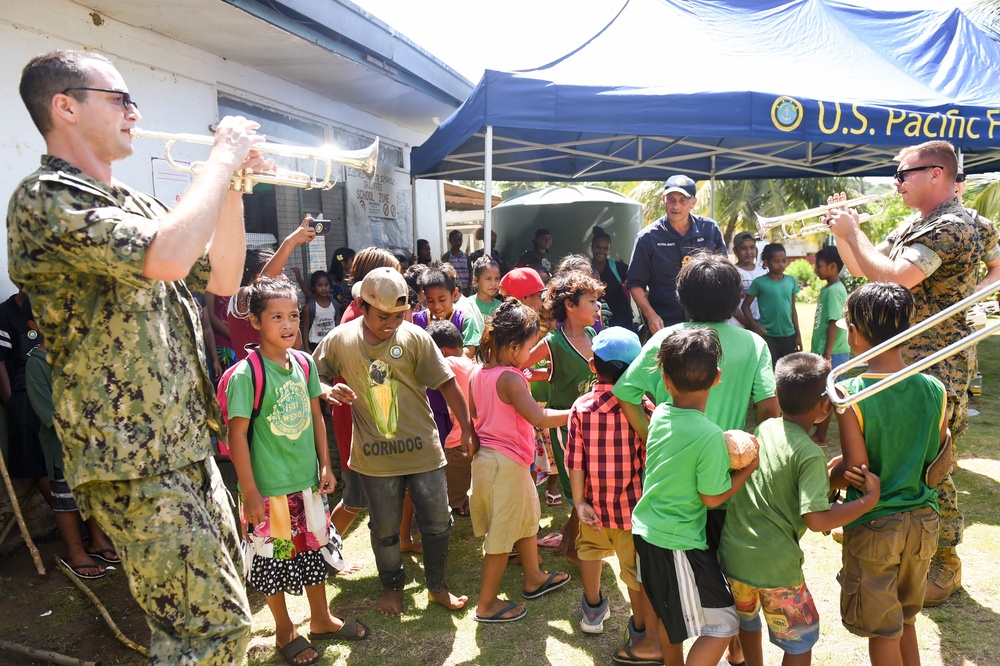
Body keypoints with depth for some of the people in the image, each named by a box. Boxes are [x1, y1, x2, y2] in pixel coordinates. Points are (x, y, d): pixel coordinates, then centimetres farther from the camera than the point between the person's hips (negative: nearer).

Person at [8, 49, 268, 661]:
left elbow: (222, 277, 16)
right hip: (134, 461, -9)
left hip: (188, 447, 9)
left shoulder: (136, 205, 15)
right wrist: (223, 156, -17)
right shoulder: (45, 199, -13)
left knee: (220, 604, 20)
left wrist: (233, 185, 6)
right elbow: (167, 256, -32)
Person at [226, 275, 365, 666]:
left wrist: (326, 466, 7)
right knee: (273, 559, 12)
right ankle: (284, 631, 35)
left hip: (308, 481, 5)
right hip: (269, 488, -5)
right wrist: (250, 493, -15)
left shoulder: (305, 363, -1)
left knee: (313, 550, 19)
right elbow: (237, 435, -16)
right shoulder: (246, 375, -17)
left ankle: (321, 620, 41)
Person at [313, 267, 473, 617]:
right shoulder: (339, 339, -5)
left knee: (438, 523, 10)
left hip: (422, 450, 0)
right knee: (384, 529, 15)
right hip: (375, 455, 0)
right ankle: (392, 586, 41)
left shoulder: (415, 337, -8)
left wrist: (467, 429, -2)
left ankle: (437, 586, 35)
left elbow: (447, 384, -4)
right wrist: (328, 391, -17)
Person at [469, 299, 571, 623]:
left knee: (527, 516, 26)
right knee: (502, 535, 6)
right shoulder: (510, 378, -24)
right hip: (506, 462, -9)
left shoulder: (478, 373, 3)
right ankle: (487, 605, 21)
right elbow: (539, 418, -30)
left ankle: (534, 578, 43)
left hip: (486, 455, 9)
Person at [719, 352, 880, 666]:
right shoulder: (810, 455, -18)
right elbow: (816, 520, -25)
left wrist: (827, 475, 4)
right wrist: (869, 499, -15)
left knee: (747, 619, 30)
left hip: (732, 553, 6)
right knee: (801, 639, 18)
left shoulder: (764, 428, 0)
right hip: (775, 566, -6)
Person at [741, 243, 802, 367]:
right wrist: (754, 325, -15)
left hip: (789, 336, 4)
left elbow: (793, 309, 10)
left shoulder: (791, 281, 4)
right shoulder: (759, 282, -7)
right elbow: (745, 305, -1)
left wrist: (798, 334, 10)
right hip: (767, 336, -4)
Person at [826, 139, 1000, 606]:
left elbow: (893, 277, -30)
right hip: (899, 358, 9)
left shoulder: (953, 227, -19)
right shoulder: (913, 225, 12)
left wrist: (854, 232, -18)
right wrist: (841, 231, 2)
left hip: (935, 367, -9)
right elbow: (862, 269, 17)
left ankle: (945, 563, 18)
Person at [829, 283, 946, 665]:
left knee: (883, 632, 13)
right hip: (923, 522, 5)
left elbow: (856, 469, -18)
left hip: (873, 525, -5)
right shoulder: (935, 390, -6)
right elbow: (937, 460, 4)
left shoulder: (849, 394, -22)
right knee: (906, 620, 25)